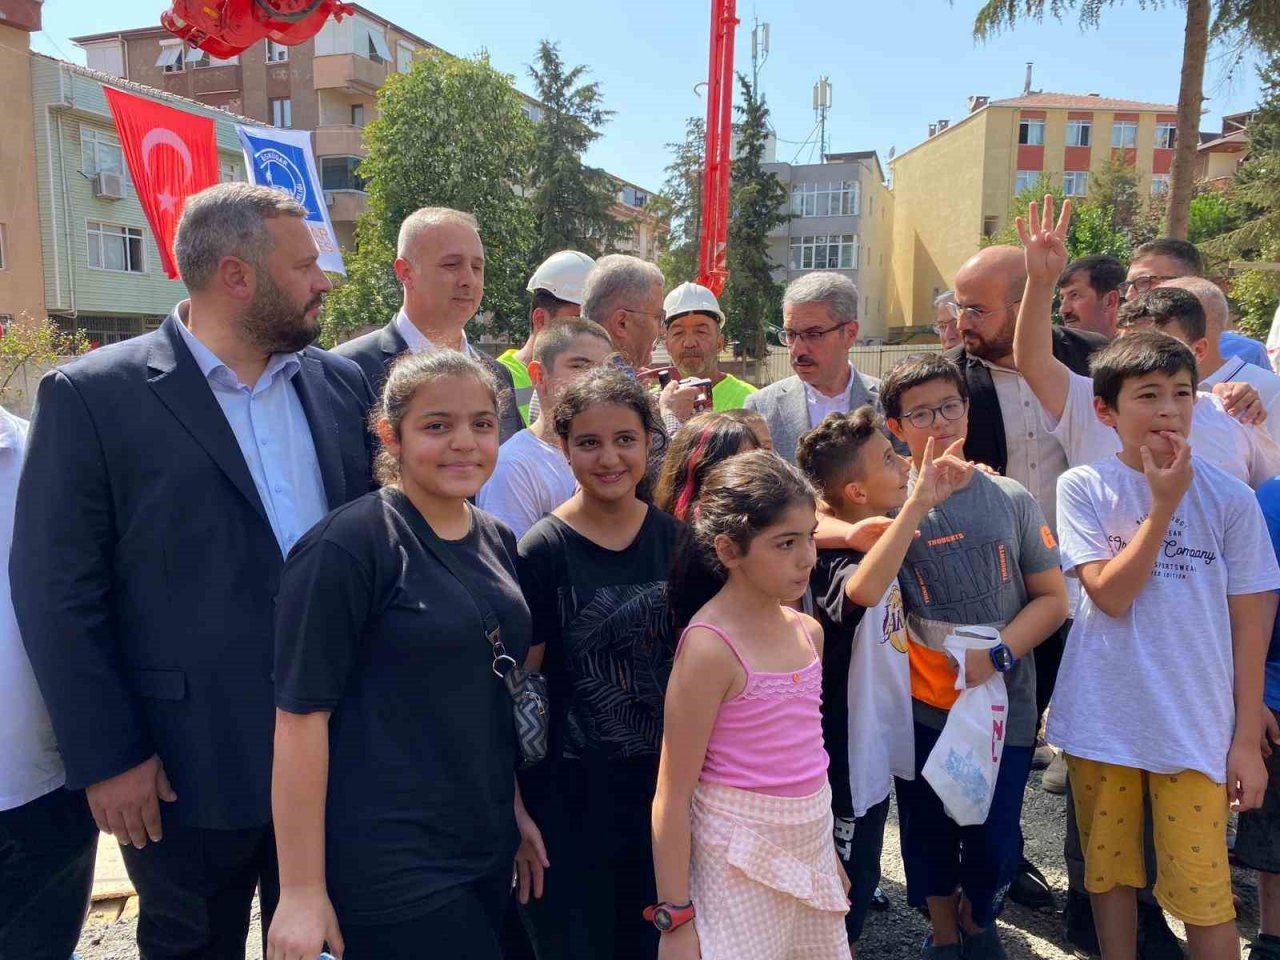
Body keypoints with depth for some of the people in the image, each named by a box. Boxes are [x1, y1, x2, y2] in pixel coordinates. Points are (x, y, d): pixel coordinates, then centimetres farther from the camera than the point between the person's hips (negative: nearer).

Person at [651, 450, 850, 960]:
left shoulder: (807, 631, 1)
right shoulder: (710, 647, -20)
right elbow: (672, 798, -16)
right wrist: (675, 918, -13)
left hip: (810, 845, 7)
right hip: (741, 859, -7)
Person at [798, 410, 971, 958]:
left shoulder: (879, 536, 1)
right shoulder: (834, 558, -27)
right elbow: (863, 590, -52)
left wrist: (933, 493, 9)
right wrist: (917, 502, -52)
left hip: (878, 742, 9)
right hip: (847, 749, -9)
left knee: (862, 871, 26)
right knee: (848, 879, 9)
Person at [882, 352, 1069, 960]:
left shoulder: (1011, 498, -2)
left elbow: (1052, 597, 1)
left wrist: (999, 654, -14)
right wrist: (918, 498, -25)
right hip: (922, 706, -1)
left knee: (995, 837, 10)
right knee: (927, 830, 15)